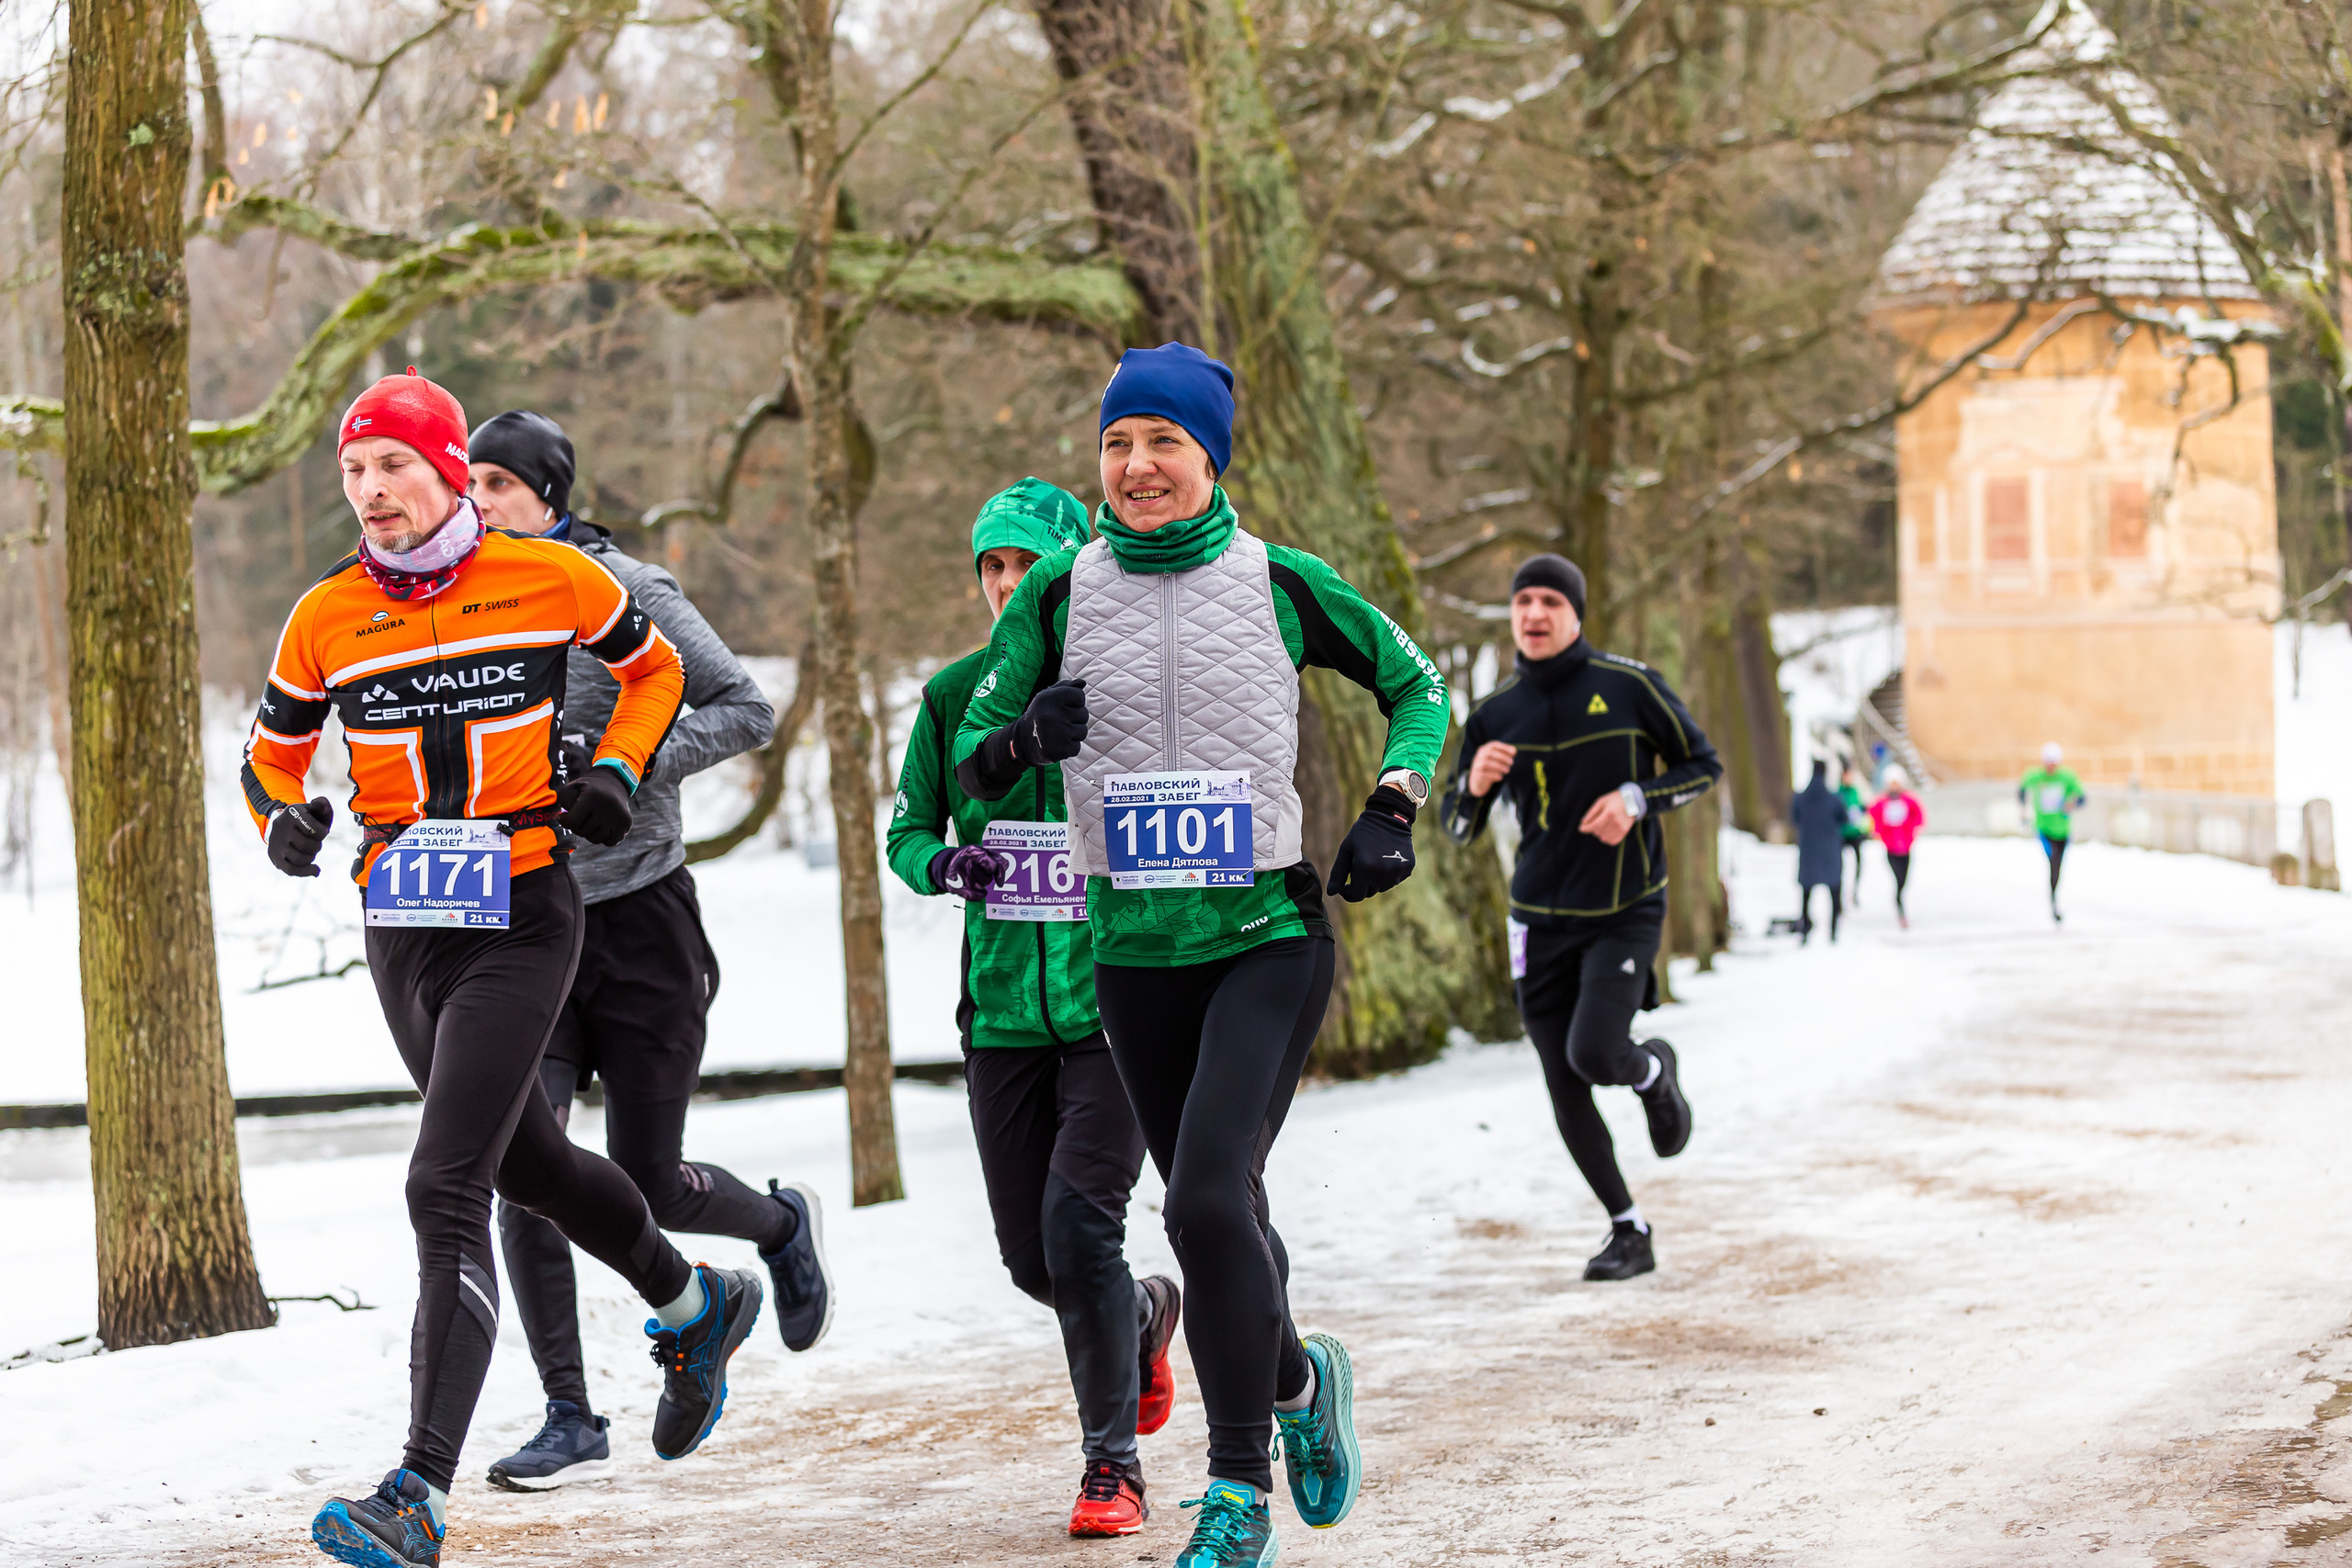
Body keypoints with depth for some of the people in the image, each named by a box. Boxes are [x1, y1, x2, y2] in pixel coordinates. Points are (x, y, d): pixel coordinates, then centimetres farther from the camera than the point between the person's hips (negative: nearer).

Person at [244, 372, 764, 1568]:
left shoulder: (552, 580, -6)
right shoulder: (324, 619, 0)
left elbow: (654, 670, 12)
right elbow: (272, 751, 14)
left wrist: (616, 773, -3)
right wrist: (284, 819, -7)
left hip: (521, 918, -5)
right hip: (399, 924, 5)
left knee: (445, 1191, -17)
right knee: (525, 1163, 22)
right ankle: (695, 1305, 50)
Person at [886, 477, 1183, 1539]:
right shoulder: (955, 695, 4)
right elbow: (908, 826, 11)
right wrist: (942, 864, -11)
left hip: (1117, 1007, -4)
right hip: (1004, 1012, 4)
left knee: (1077, 1223, -16)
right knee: (1030, 1259, 7)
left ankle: (1114, 1462, 1)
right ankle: (1144, 1314, 43)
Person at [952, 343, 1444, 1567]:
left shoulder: (1280, 584, -4)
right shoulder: (1061, 593, 1)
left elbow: (1418, 689, 10)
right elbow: (972, 762, 1)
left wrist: (1391, 813, -5)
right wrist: (1025, 739, -22)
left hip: (1270, 938, -3)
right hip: (1136, 951, 3)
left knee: (1209, 1200, -18)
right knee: (1216, 1214, 14)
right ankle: (1297, 1381, 43)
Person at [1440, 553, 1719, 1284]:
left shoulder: (1630, 687, -6)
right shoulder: (1495, 716, 2)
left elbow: (1704, 765, 2)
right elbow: (1458, 827, 7)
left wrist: (1637, 798, -15)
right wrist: (1473, 783, -16)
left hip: (1626, 914, -3)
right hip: (1542, 922, 3)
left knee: (1595, 1054, -21)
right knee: (1564, 1089, 2)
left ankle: (1655, 1072, 17)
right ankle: (1629, 1233, 18)